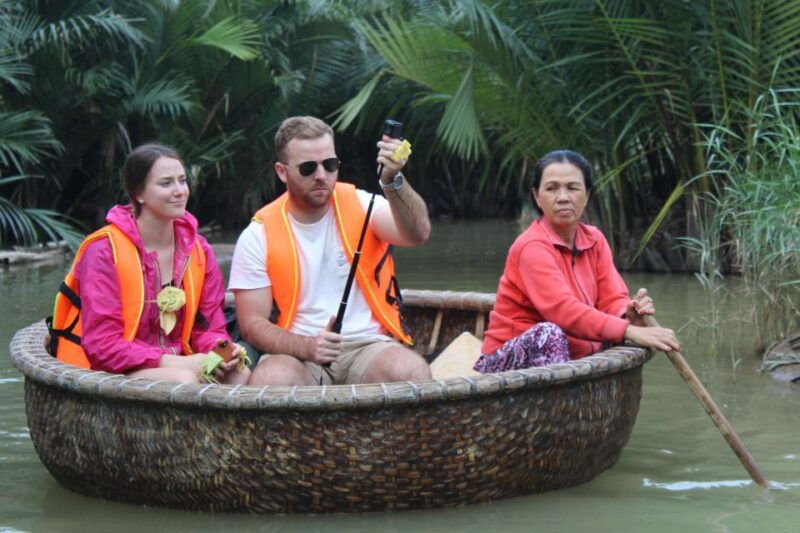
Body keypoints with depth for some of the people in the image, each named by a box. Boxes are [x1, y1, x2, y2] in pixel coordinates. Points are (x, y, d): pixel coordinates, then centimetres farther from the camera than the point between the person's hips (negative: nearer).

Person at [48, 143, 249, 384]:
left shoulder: (198, 249, 9)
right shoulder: (104, 250, -10)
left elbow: (208, 328, 11)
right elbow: (102, 345, -15)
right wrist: (170, 362, -24)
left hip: (175, 364, 6)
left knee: (240, 374, -23)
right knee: (183, 380, -36)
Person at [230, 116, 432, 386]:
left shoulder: (360, 206, 5)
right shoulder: (259, 235, 4)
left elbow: (417, 234, -15)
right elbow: (252, 324, 1)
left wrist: (393, 181, -34)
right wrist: (307, 347, -18)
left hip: (367, 346, 1)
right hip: (297, 354, -1)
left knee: (413, 372, -32)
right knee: (270, 379, -36)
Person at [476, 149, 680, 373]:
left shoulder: (594, 240, 8)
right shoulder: (532, 246, -16)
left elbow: (612, 299, -1)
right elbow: (563, 310, -29)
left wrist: (630, 315, -26)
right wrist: (629, 331, -38)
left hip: (565, 362, 7)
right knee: (548, 333, -34)